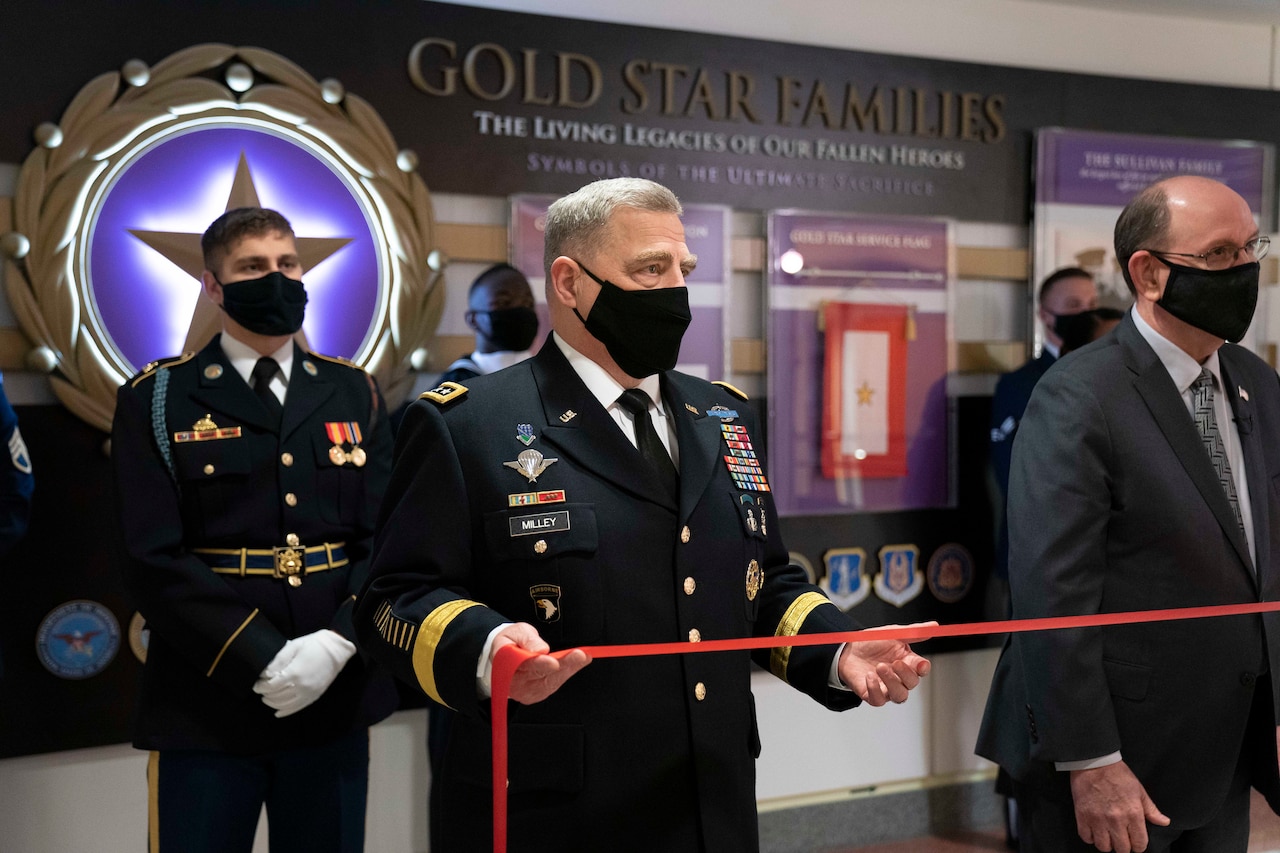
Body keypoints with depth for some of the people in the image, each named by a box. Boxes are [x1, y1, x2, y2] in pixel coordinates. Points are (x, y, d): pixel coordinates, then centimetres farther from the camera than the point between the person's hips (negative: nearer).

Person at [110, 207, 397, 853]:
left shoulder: (353, 394, 10)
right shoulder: (156, 400, 1)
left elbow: (387, 536, 3)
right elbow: (155, 558, -7)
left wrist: (337, 643, -13)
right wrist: (262, 661, -15)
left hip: (335, 700, 3)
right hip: (206, 709, -2)